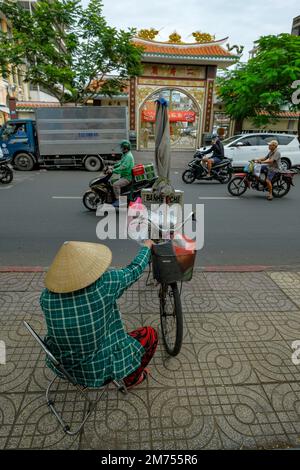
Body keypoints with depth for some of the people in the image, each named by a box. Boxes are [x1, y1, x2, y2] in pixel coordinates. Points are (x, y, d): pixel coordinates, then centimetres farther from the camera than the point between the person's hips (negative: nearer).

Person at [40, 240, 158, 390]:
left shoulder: (47, 296, -18)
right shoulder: (104, 283, -31)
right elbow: (135, 269, -13)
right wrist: (147, 246, 6)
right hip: (101, 368, -4)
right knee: (150, 333, 14)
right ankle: (131, 378, 34)